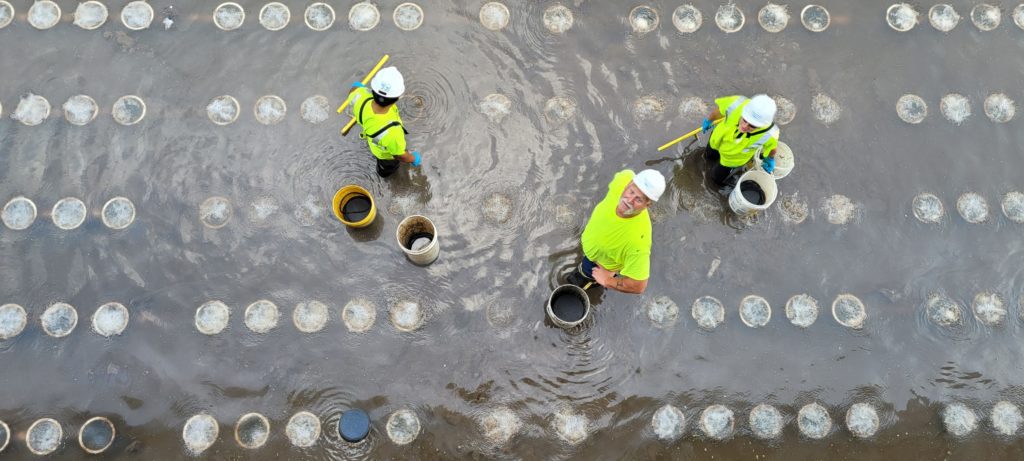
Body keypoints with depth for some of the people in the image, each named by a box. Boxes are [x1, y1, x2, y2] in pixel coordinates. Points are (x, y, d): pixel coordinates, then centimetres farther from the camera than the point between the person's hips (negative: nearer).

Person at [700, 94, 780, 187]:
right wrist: (709, 120, 3)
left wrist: (770, 159, 4)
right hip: (718, 137, 2)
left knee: (717, 178, 21)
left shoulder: (768, 135, -45)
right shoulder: (737, 104, -43)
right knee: (709, 156, 33)